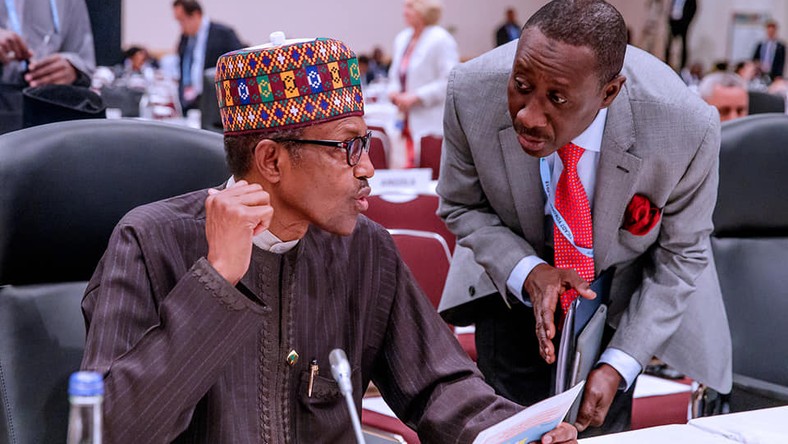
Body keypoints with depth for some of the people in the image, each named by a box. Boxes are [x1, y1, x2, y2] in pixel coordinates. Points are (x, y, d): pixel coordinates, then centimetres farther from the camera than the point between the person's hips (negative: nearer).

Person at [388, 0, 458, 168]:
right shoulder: (402, 38, 14)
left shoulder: (441, 39, -11)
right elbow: (395, 74, 26)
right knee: (410, 166, 7)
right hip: (410, 122, 8)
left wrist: (415, 96, -18)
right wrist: (394, 91, 4)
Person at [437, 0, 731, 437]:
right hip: (517, 270, 1)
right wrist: (528, 272, -29)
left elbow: (680, 253, -15)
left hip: (624, 283, 0)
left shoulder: (688, 127, -33)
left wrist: (618, 366, -21)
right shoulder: (472, 93, -30)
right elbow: (462, 206, -11)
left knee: (599, 425, 0)